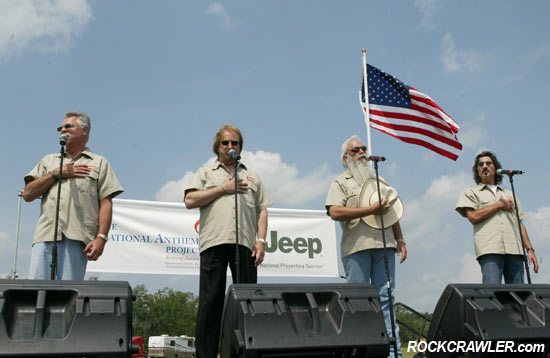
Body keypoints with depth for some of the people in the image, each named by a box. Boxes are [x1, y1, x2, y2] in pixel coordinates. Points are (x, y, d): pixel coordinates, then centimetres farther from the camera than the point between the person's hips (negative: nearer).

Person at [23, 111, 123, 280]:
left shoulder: (99, 163, 16)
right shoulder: (49, 160, 27)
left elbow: (106, 204, 5)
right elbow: (27, 194, 15)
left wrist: (101, 237, -8)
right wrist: (56, 173, 4)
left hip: (76, 239, -3)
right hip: (45, 235, 3)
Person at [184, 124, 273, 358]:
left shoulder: (251, 176, 23)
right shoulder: (206, 172, 17)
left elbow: (262, 210, 17)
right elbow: (189, 201, 2)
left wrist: (261, 240, 3)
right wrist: (223, 188, -1)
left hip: (245, 244, 2)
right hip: (214, 242, -2)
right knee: (210, 301, -2)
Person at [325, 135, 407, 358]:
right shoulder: (341, 182, 8)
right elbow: (335, 212, -9)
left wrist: (400, 240, 15)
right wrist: (371, 210, -11)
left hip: (384, 245, 4)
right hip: (356, 247, -4)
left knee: (385, 297, 0)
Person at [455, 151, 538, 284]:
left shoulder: (509, 194, 30)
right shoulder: (471, 193, 18)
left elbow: (519, 224, 24)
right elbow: (473, 217, -1)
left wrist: (530, 249, 11)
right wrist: (500, 205, 7)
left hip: (514, 249, 4)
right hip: (489, 249, -4)